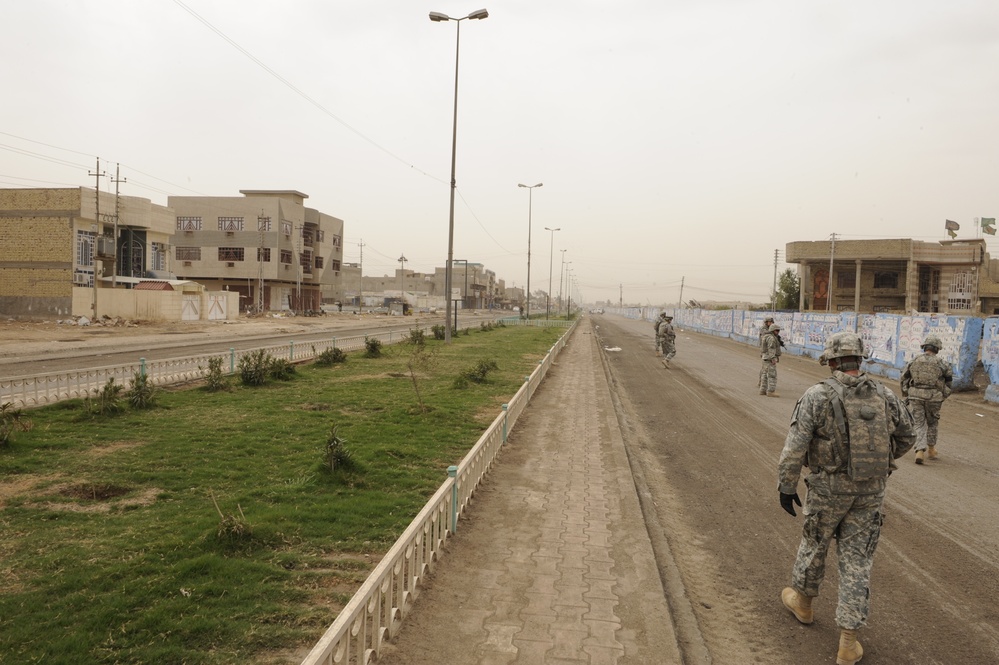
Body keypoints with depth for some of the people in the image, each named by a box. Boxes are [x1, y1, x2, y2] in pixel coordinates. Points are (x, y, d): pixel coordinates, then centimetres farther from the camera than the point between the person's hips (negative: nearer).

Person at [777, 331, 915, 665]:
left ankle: (802, 601, 44)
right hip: (871, 490, 3)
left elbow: (795, 446, -18)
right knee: (856, 561, 9)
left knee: (814, 544, 20)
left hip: (829, 488, -3)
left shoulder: (817, 395, -16)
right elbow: (906, 436, 12)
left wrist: (786, 487, -7)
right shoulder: (884, 395, -3)